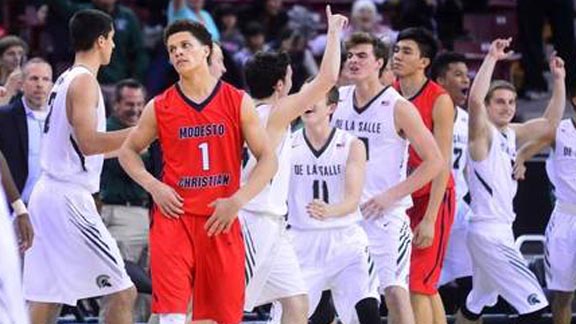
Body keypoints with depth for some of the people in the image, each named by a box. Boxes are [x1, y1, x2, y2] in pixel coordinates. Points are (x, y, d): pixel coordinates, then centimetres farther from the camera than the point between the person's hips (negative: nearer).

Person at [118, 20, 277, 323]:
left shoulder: (238, 102, 2)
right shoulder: (159, 107, 3)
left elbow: (267, 159, 1)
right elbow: (128, 151, 15)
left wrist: (237, 200, -11)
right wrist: (153, 186, -3)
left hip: (221, 221, 1)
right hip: (173, 217, -1)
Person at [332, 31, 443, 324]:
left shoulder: (398, 107, -8)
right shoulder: (338, 99, 7)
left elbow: (434, 162, -8)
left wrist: (391, 195, -14)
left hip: (385, 212, -5)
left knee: (394, 289, -13)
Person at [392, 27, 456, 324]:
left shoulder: (439, 100, -12)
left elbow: (441, 164, -15)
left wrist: (429, 219, -20)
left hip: (432, 197, -6)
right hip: (399, 197, 6)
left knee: (417, 284, -11)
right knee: (426, 286, 10)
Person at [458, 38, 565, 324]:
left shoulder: (511, 135, 13)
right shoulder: (483, 133, -11)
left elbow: (550, 123, 17)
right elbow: (475, 99, -30)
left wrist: (559, 80, 9)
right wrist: (491, 59, -29)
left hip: (501, 231, 10)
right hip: (489, 232, -10)